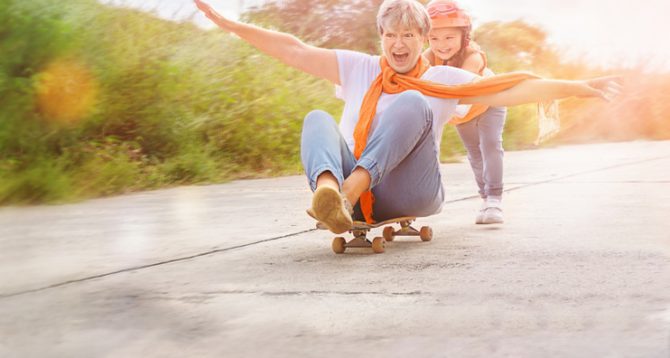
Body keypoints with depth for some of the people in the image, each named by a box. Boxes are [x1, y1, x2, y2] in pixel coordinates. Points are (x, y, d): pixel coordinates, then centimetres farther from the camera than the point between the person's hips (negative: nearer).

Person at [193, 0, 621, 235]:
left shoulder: (443, 79, 12)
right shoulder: (359, 69, 16)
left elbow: (512, 89, 3)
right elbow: (294, 51, 12)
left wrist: (578, 87, -6)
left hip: (408, 194, -2)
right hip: (357, 198, 2)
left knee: (412, 103, -22)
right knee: (318, 118, -21)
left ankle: (348, 190, -43)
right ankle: (329, 190, -55)